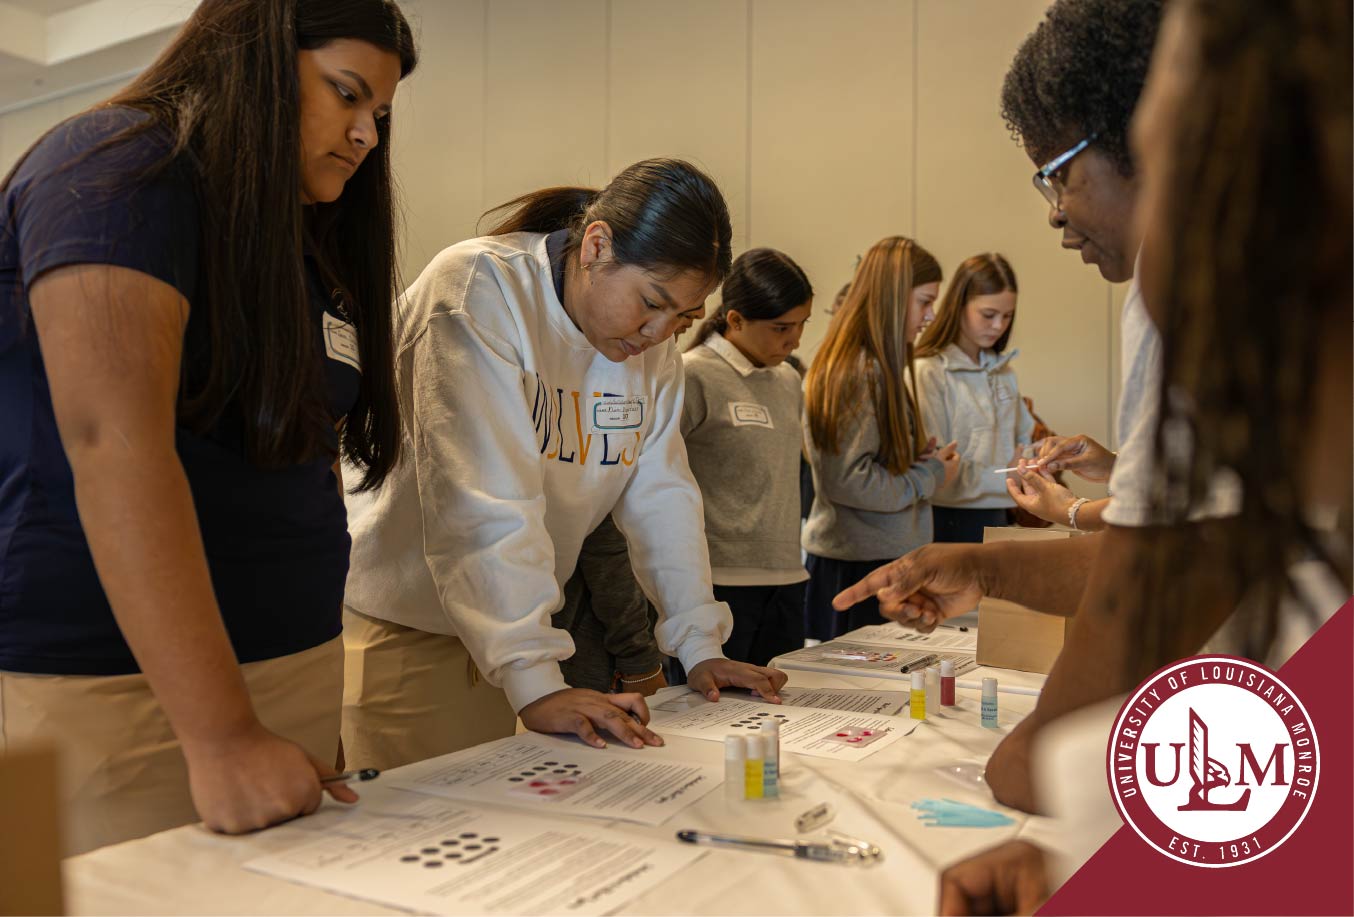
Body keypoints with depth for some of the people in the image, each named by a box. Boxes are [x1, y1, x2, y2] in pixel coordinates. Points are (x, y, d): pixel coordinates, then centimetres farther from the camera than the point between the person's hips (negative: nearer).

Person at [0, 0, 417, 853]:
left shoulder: (309, 249, 15)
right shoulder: (120, 166, -8)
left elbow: (303, 463, 11)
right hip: (112, 685, -7)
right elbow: (114, 445, -21)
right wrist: (221, 737, -25)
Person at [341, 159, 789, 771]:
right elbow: (484, 504, -29)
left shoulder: (653, 341, 2)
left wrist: (701, 648, -2)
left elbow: (661, 494, 3)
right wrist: (537, 684, -32)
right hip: (400, 622, -6)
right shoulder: (481, 291, -20)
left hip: (506, 623, 6)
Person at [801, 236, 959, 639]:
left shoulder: (880, 367, 13)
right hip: (860, 564, -9)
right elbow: (848, 480, -23)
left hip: (887, 556, 9)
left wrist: (919, 454, 4)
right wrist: (930, 475, -10)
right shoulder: (855, 371, -18)